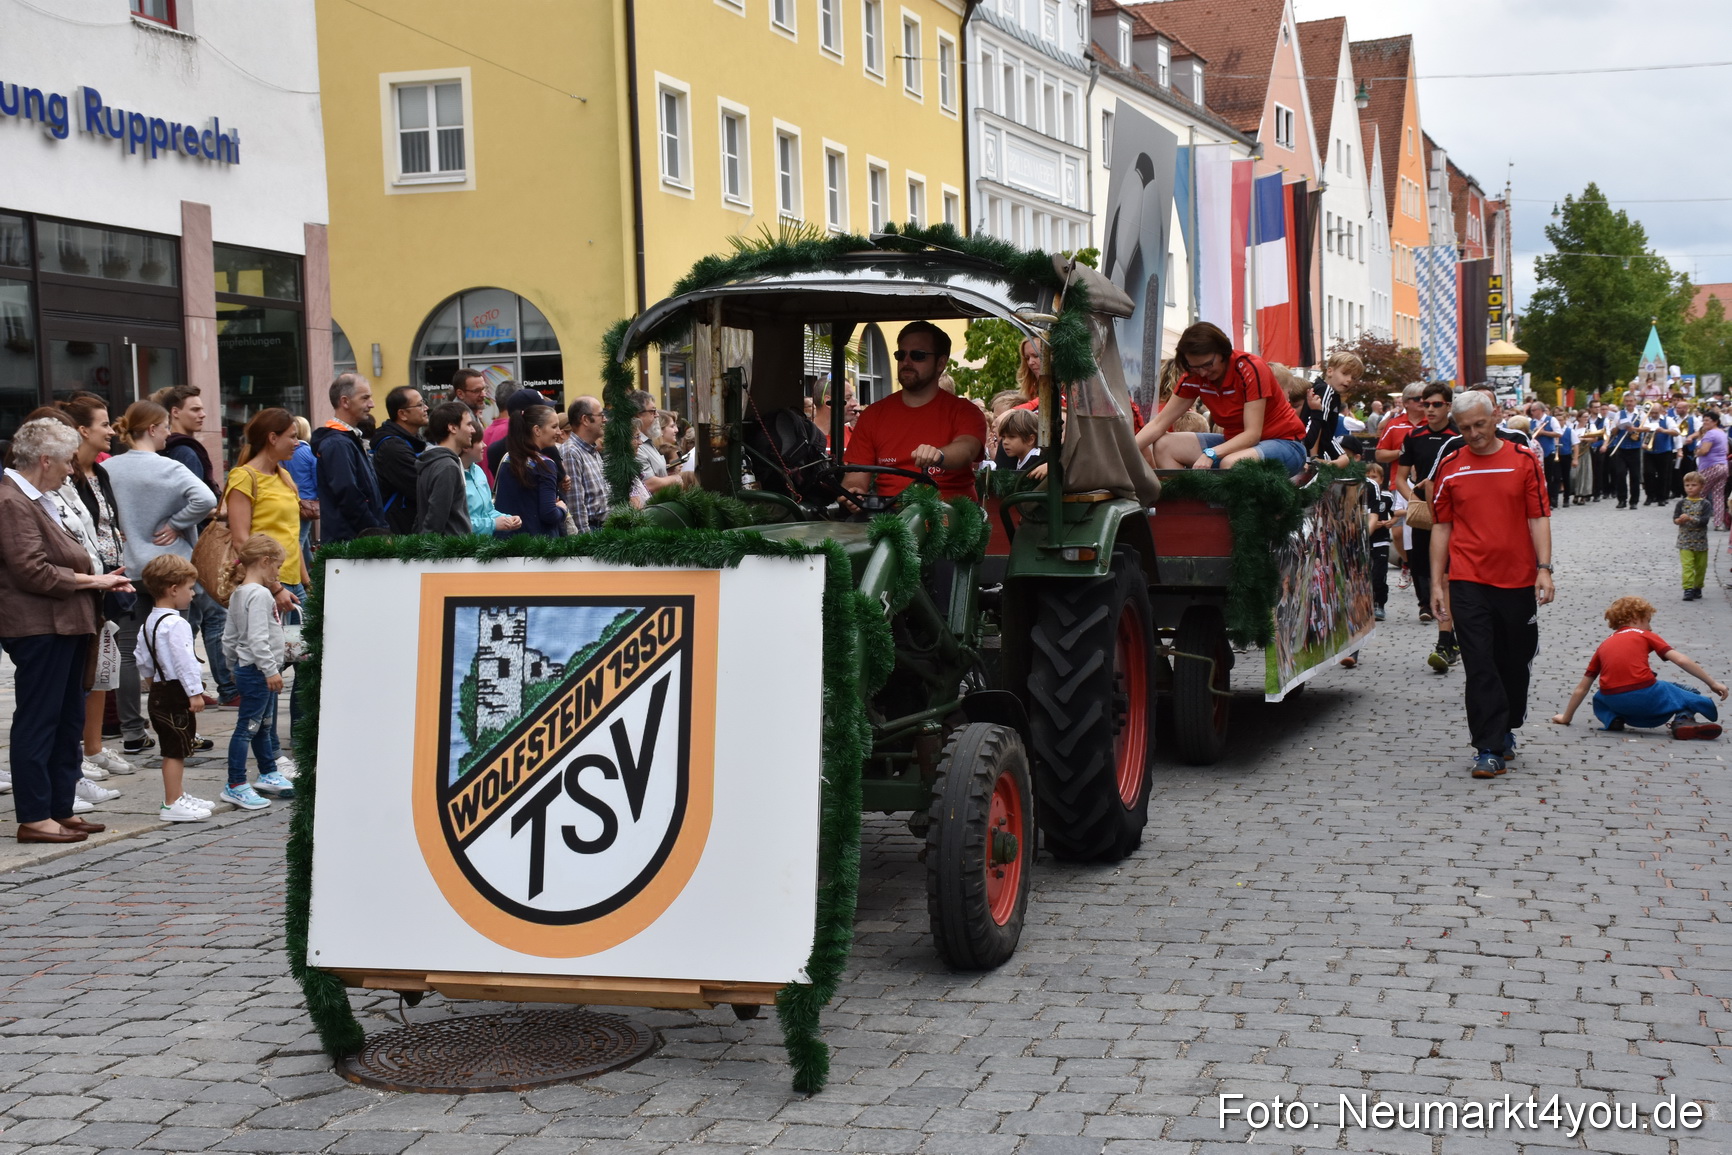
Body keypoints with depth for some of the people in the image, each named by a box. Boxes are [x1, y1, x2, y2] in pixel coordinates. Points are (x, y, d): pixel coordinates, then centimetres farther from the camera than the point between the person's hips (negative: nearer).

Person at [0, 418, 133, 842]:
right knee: (38, 723, -5)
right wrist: (89, 580, -12)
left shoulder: (39, 500, 19)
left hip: (64, 626, 11)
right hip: (37, 628, -11)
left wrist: (99, 580, 10)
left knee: (68, 723, 14)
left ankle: (63, 809, 21)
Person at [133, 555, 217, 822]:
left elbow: (143, 661, 18)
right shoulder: (175, 624, -18)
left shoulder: (149, 622, 14)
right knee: (176, 750, -6)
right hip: (176, 692, -10)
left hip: (159, 690, 10)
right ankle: (172, 804, -4)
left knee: (174, 750, 19)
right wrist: (195, 692, -20)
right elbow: (183, 660, -22)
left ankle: (177, 796, 28)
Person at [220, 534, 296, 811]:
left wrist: (235, 664, 26)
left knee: (265, 725, 21)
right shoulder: (259, 595, -18)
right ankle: (235, 786, -4)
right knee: (248, 726, -7)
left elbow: (229, 638, 17)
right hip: (258, 670, -11)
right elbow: (257, 638, -24)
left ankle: (268, 774, 33)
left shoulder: (238, 594, 13)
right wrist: (270, 669, -22)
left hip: (247, 667, 11)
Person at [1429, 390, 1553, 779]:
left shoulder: (1524, 460, 2)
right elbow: (1442, 525, 8)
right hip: (1468, 581, 0)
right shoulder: (1450, 467, 4)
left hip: (1518, 579, 0)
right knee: (1480, 666, -5)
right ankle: (1489, 749, -2)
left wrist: (1544, 568, -10)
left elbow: (1539, 516, 0)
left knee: (1516, 662, 11)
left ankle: (1506, 729, 32)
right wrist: (1436, 582, 5)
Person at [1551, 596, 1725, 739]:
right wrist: (1712, 684, 9)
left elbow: (1582, 688, 24)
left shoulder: (1603, 646, 23)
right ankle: (1683, 719, -12)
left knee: (1599, 700, 37)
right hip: (1646, 696, -3)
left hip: (1614, 701, 3)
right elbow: (1681, 660, 4)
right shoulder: (1646, 636, 14)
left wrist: (1566, 717, 33)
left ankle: (1612, 719, 7)